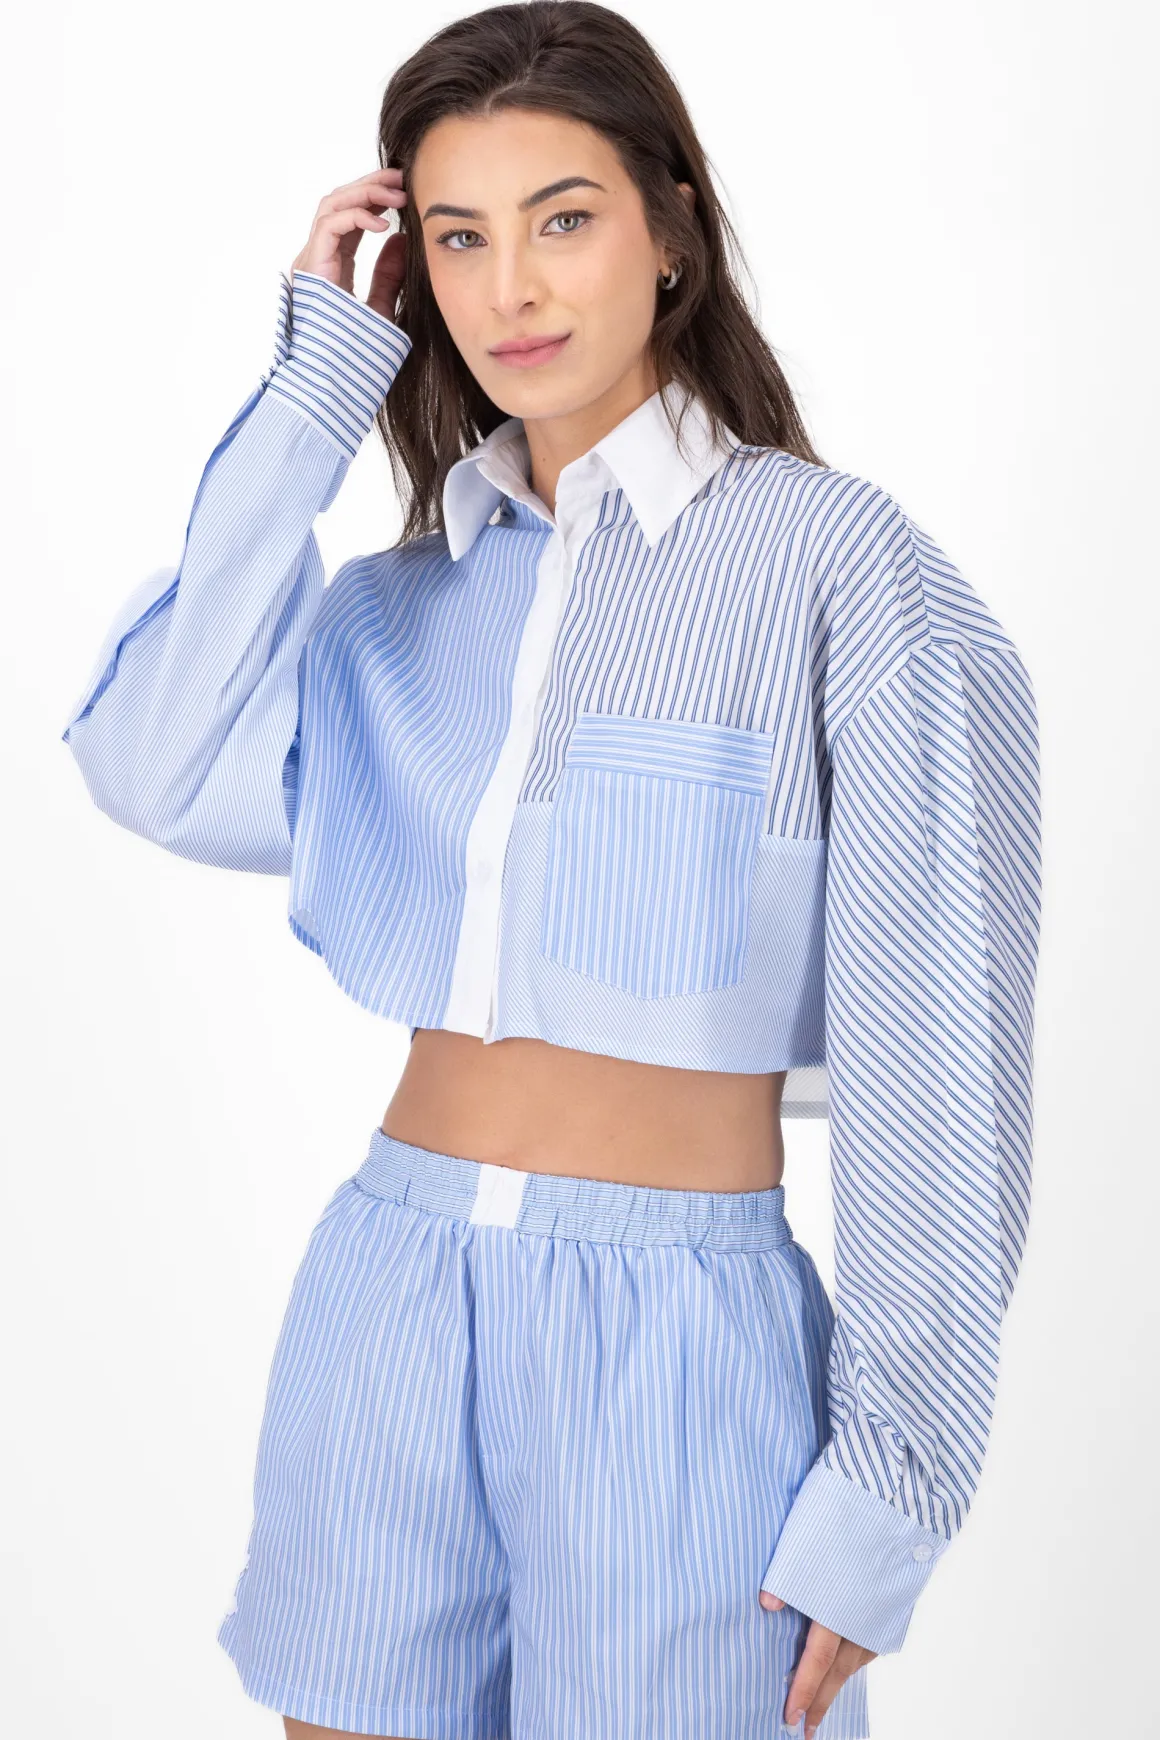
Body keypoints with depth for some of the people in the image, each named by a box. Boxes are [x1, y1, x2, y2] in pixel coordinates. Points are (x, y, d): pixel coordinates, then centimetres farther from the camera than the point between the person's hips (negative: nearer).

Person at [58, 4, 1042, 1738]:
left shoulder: (838, 557, -8)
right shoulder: (405, 597, 9)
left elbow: (939, 1060, -8)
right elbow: (158, 771, -10)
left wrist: (888, 1487, -9)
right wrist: (315, 390, -6)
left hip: (675, 1340, -4)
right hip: (387, 1310, 5)